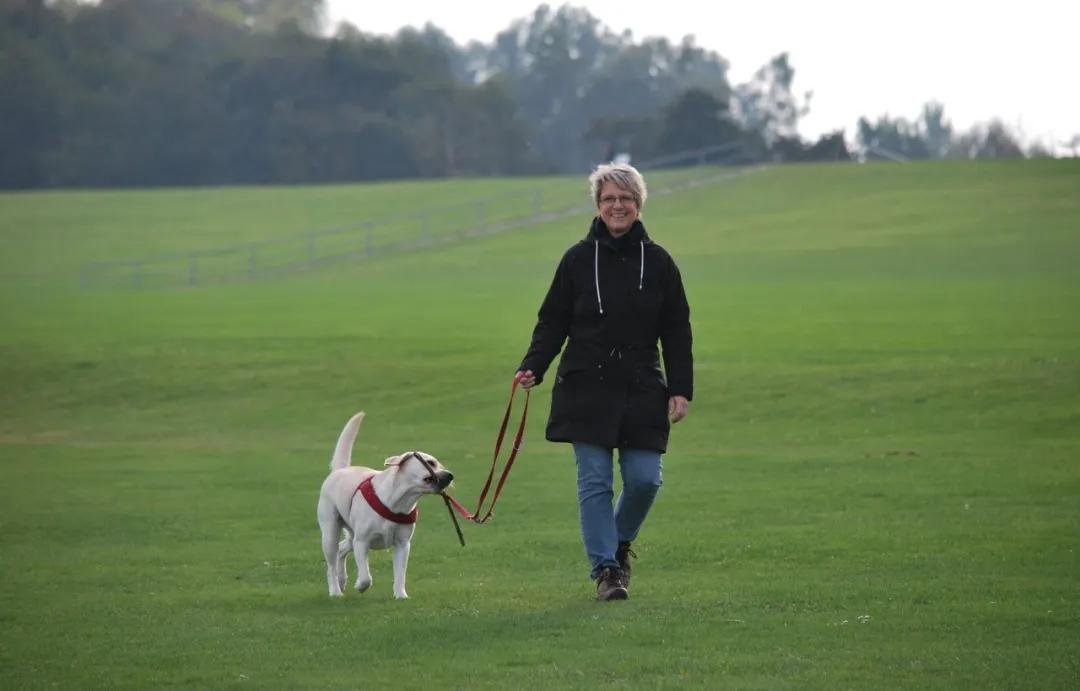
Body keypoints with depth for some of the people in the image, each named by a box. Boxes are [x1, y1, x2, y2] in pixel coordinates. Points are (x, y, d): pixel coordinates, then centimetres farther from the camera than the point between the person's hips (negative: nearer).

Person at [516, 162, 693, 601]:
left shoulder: (657, 262, 6)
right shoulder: (578, 260, 3)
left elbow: (677, 333, 8)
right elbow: (552, 322, 5)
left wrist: (681, 390, 1)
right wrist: (533, 367, -10)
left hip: (642, 392, 1)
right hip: (587, 390, -1)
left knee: (645, 479, -2)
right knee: (595, 482, -4)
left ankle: (619, 543, 25)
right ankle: (605, 569, 2)